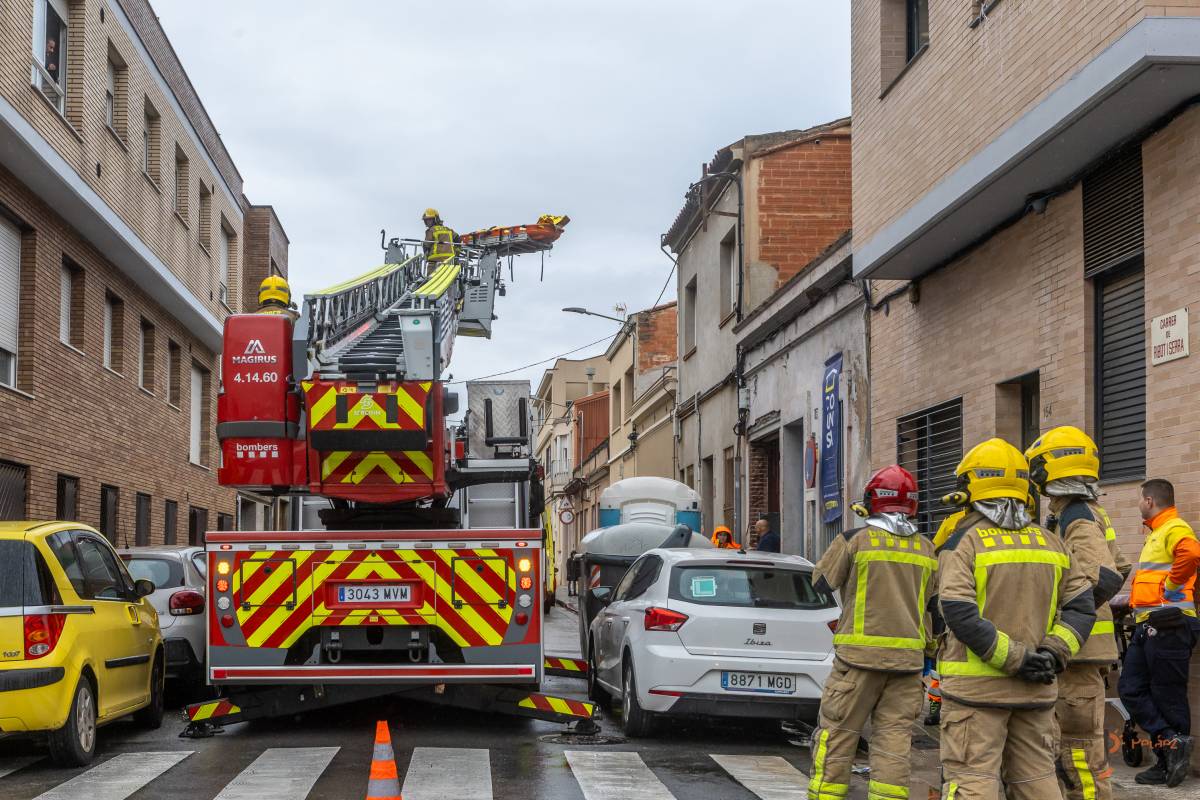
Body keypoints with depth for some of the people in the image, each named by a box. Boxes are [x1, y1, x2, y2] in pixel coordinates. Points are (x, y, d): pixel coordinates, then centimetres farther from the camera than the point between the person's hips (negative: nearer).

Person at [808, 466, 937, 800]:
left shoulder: (855, 540, -7)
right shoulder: (926, 549, 7)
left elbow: (821, 582, 5)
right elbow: (930, 602, 17)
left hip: (861, 653, -4)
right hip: (908, 656, 4)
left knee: (836, 735, 2)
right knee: (893, 740, 5)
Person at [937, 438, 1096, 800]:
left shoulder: (963, 541, -7)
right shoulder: (1048, 542, 10)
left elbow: (959, 612, -19)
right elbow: (1081, 604, 5)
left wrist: (1015, 657, -16)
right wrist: (1055, 651, -4)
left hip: (976, 685, -5)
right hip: (1034, 689, 5)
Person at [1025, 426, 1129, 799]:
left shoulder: (1076, 518, -15)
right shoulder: (1086, 513, 15)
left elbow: (1104, 578, -29)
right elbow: (1118, 568, 24)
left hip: (1077, 647, -10)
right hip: (1077, 646, 10)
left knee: (1080, 744, -7)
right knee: (1065, 740, 17)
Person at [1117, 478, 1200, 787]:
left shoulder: (1175, 529, -10)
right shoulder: (1157, 533, 21)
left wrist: (1171, 586, -21)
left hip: (1168, 625, -10)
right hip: (1148, 624, 10)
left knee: (1167, 698, -4)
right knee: (1131, 689, 5)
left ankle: (1170, 762, 5)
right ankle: (1172, 745, 5)